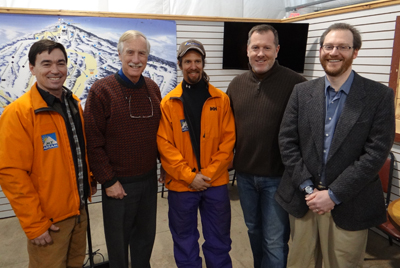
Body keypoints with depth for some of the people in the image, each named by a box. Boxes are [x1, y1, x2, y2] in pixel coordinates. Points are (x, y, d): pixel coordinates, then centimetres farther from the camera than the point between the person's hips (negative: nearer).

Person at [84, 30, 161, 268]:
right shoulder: (102, 90, -12)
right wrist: (108, 180, -12)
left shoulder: (153, 88, 3)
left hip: (149, 179, 5)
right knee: (118, 240, 15)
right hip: (118, 183, -4)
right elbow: (94, 142, -13)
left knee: (146, 235, 21)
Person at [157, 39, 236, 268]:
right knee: (185, 241, 17)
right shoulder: (168, 103, -1)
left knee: (218, 240, 16)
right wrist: (189, 176, -13)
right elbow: (164, 145, -6)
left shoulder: (221, 99, 1)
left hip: (216, 183, 1)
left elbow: (229, 140, -1)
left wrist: (210, 173, -10)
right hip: (181, 184, 0)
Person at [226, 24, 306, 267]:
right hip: (244, 174, 5)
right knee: (254, 230, 24)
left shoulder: (295, 83, -13)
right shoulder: (237, 84, 4)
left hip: (278, 176, -5)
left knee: (275, 241, 8)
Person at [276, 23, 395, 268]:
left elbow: (376, 153, -11)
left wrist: (333, 194, -14)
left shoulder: (380, 96, -5)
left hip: (348, 205, -2)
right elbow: (287, 141, -1)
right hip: (303, 199, 2)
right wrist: (308, 188, -9)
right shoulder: (302, 92, 2)